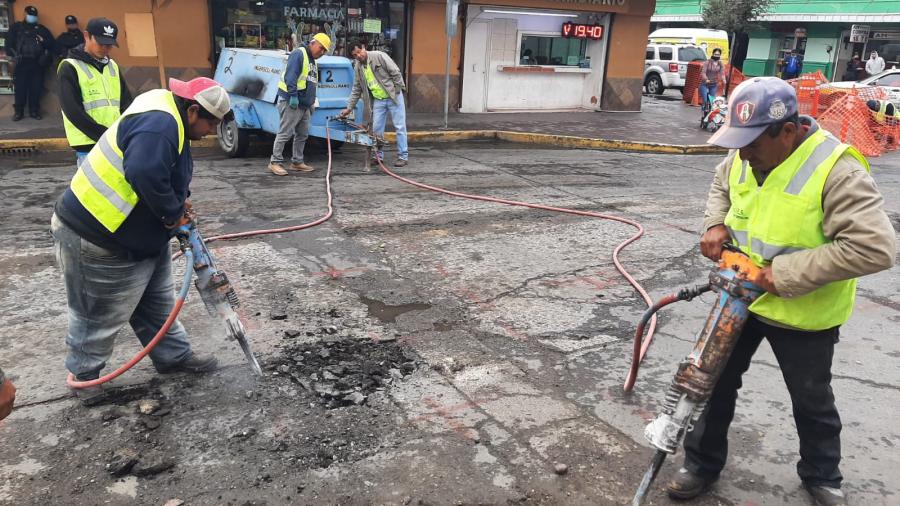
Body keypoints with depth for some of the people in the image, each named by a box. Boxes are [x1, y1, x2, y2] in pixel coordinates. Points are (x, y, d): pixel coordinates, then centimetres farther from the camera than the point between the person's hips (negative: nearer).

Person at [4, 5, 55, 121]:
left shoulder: (42, 29, 18)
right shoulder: (16, 27, 13)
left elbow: (52, 44, 13)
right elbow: (9, 43, 6)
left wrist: (43, 41, -7)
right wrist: (13, 56, -7)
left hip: (37, 63, 1)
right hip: (22, 63, -1)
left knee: (36, 88, 1)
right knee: (20, 87, -4)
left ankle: (34, 111, 12)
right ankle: (19, 111, 4)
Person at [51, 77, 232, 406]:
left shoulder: (170, 123, 8)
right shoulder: (158, 123, -26)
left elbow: (171, 176, 21)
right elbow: (144, 173, -41)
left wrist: (180, 203, 4)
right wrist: (173, 212, -26)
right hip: (97, 241, -10)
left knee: (158, 302, 19)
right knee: (100, 314, 10)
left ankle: (174, 356, 34)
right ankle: (83, 373, 31)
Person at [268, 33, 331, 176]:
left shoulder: (313, 61, 21)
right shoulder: (298, 54, -9)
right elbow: (290, 76, -20)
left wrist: (312, 102, 22)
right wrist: (293, 96, -26)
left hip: (305, 105, 10)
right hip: (291, 102, -10)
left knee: (302, 135, 12)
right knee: (284, 133, -8)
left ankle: (297, 161, 21)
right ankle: (275, 162, -4)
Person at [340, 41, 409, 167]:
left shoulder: (379, 56, -12)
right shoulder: (358, 67, 5)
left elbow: (396, 72, -12)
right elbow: (356, 89, 12)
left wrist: (399, 90, -12)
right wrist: (349, 108, 10)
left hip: (393, 97, -5)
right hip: (378, 100, 6)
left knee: (400, 127, -2)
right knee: (377, 129, 6)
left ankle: (403, 156, 4)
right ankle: (378, 156, 17)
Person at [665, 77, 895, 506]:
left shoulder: (835, 169, -27)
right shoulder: (744, 155, -6)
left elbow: (874, 247, -32)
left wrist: (787, 273, -31)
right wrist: (715, 224, -5)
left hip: (802, 313, -5)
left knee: (812, 401, 17)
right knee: (715, 380, 14)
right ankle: (702, 464, 35)